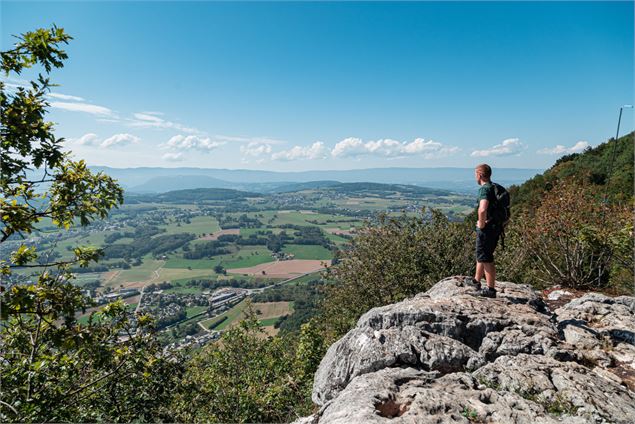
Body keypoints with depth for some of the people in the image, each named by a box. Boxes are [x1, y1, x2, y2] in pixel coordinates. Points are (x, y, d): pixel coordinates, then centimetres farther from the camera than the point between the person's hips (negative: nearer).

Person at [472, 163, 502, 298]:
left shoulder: (484, 189, -19)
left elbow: (482, 210, -35)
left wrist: (481, 224, -19)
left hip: (486, 229, -9)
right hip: (496, 227, 10)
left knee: (486, 259, 1)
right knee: (482, 256, 21)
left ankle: (491, 289, 9)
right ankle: (476, 281, 35)